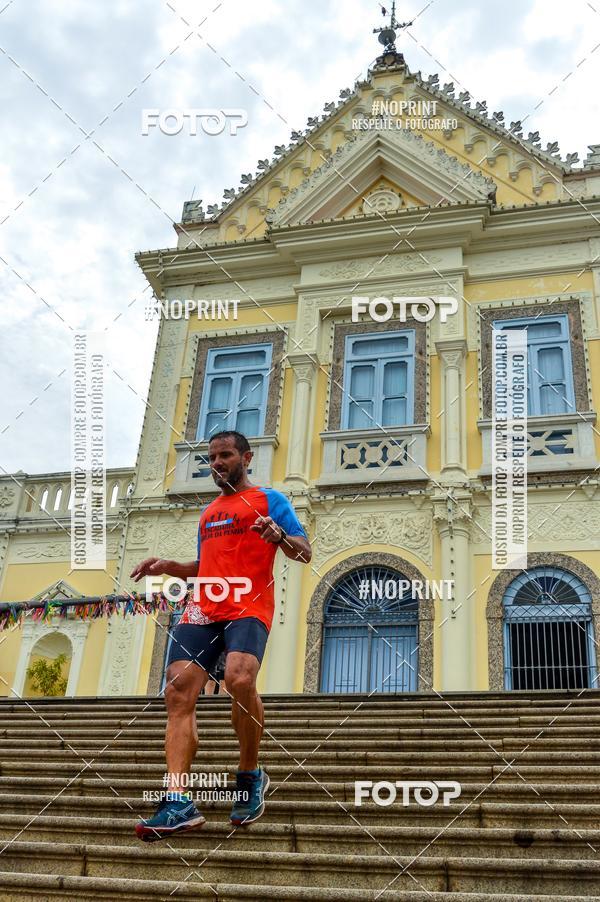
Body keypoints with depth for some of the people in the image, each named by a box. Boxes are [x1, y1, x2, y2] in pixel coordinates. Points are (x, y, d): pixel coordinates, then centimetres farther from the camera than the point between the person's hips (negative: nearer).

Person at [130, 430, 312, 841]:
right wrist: (169, 566, 15)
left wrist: (279, 536, -21)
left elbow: (305, 552, 1)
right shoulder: (208, 512, 28)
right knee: (179, 691, -12)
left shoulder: (269, 499, 9)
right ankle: (179, 801, -16)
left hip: (248, 607, -6)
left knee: (240, 678, -30)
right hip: (203, 609, 6)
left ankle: (251, 774, -5)